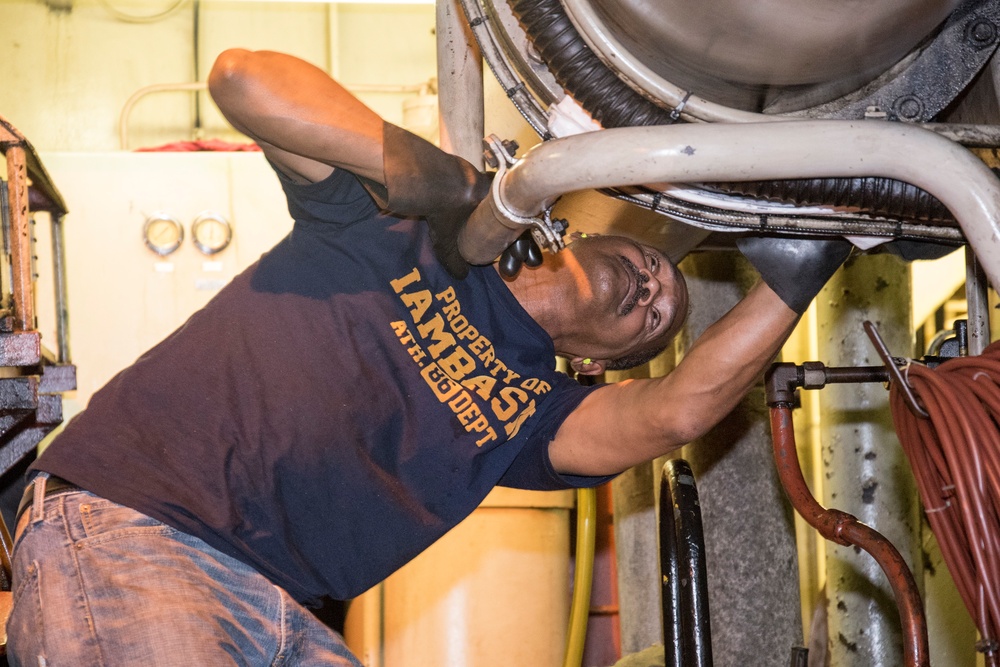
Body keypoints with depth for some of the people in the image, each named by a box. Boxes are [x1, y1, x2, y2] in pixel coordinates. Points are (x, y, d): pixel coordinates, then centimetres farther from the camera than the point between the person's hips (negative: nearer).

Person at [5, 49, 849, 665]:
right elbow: (243, 78, -1)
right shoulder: (419, 216, 9)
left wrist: (798, 275, -3)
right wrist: (410, 163, -10)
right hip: (123, 525, -5)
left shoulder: (529, 411, 16)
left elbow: (677, 412, -4)